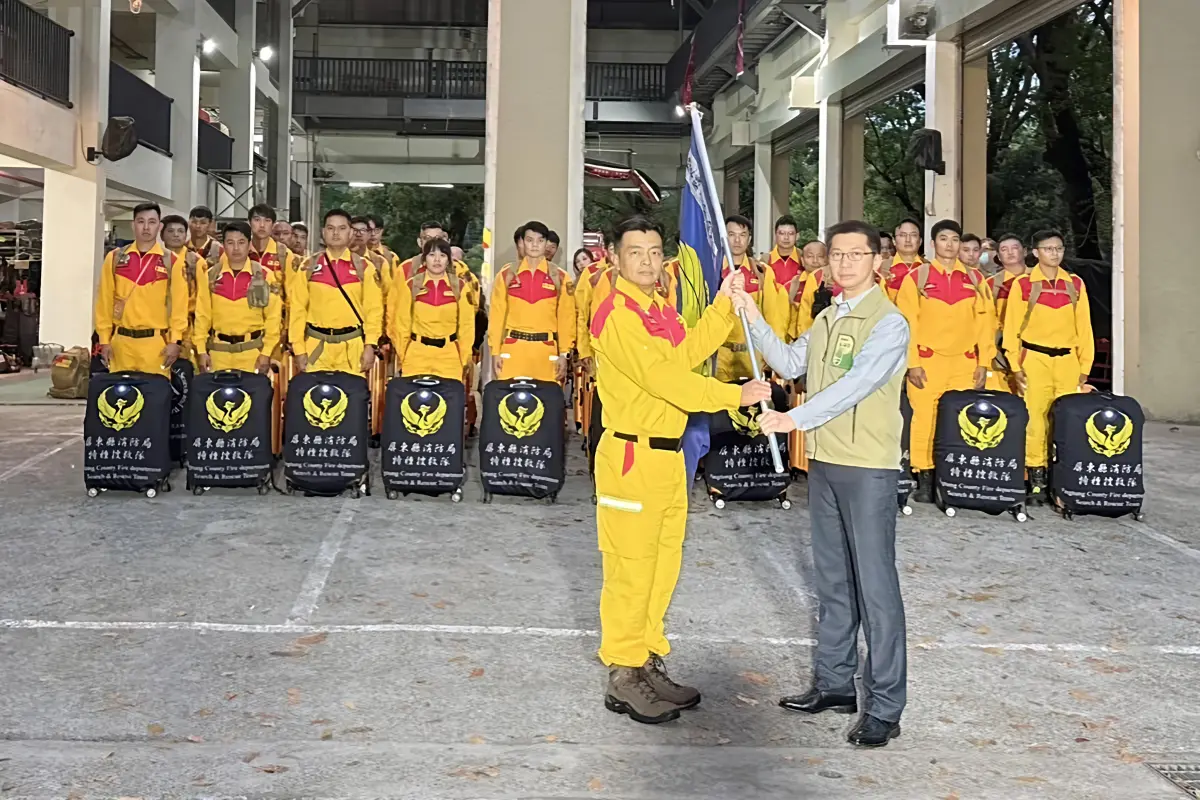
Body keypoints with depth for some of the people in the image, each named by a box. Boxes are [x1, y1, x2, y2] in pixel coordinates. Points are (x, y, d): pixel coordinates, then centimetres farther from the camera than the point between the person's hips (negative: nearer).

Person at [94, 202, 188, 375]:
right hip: (121, 341, 2)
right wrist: (104, 339, 3)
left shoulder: (172, 261, 2)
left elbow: (179, 304, 0)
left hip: (156, 343, -2)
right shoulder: (115, 258, 7)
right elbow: (105, 301, 7)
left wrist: (175, 340, -7)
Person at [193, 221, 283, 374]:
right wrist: (201, 350, 0)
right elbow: (202, 315, 6)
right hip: (218, 351, 2)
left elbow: (273, 317, -1)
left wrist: (266, 353, -6)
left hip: (253, 351, -2)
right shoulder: (210, 275, 4)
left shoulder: (265, 276, -1)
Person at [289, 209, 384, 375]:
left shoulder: (364, 267, 4)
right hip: (317, 346, 0)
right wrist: (299, 349, -2)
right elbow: (298, 308, 4)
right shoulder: (309, 266, 4)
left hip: (353, 347, 0)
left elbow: (374, 308, 2)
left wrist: (370, 345, -7)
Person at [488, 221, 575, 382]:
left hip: (546, 352, 0)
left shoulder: (560, 277, 5)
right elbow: (497, 315, 5)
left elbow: (566, 317, 5)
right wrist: (495, 352, 0)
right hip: (513, 350, 0)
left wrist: (564, 354, -1)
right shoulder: (506, 275, 6)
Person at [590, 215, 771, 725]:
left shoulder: (661, 310, 15)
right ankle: (623, 679, 8)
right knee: (630, 568, -2)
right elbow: (661, 377, -20)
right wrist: (735, 396, -16)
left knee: (663, 564, 15)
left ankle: (648, 664, 26)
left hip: (669, 454, 9)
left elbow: (686, 354, 12)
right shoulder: (616, 314, -14)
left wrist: (724, 306, 9)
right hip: (632, 456, -9)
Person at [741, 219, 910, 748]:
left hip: (868, 467, -8)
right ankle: (834, 683, 27)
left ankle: (885, 706, 3)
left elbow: (856, 383, -23)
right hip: (823, 463, 8)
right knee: (831, 579, 15)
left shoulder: (888, 323, -11)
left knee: (874, 584, -4)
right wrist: (753, 319, 2)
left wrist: (795, 419, -30)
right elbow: (789, 364, 12)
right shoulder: (827, 319, 15)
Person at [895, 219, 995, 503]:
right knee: (925, 420, -2)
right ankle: (925, 480, 7)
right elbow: (907, 323, -2)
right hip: (927, 361, -2)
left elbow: (985, 322, 9)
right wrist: (912, 362, -8)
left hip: (965, 363, 2)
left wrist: (983, 362, 3)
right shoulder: (916, 277, 2)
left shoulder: (975, 278, 10)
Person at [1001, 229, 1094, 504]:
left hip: (1067, 360, 2)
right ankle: (1036, 480, 4)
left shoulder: (1075, 284, 9)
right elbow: (1012, 327, 1)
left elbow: (1084, 327, 11)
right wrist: (1015, 365, -5)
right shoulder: (1023, 284, 1)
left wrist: (1085, 365, 7)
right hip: (1034, 358, -2)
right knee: (1035, 418, -3)